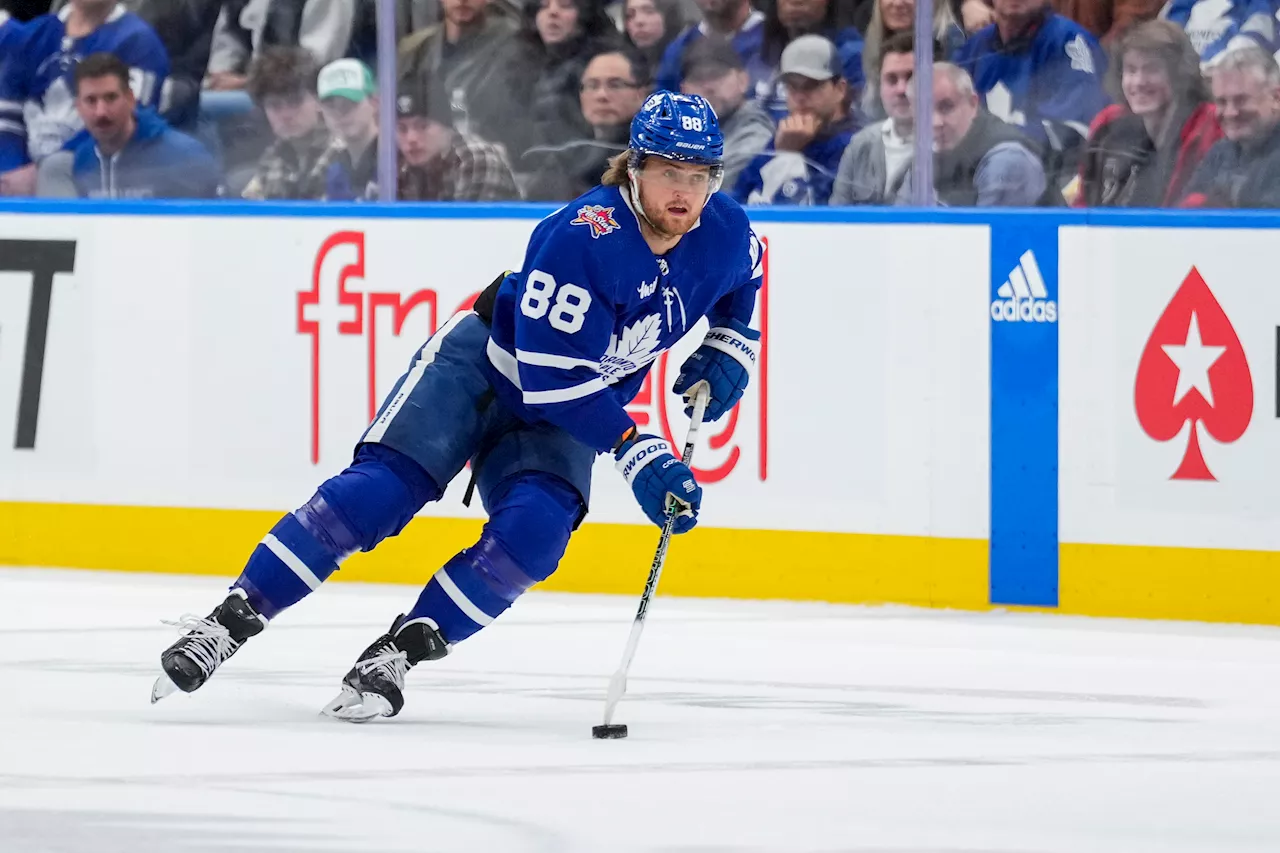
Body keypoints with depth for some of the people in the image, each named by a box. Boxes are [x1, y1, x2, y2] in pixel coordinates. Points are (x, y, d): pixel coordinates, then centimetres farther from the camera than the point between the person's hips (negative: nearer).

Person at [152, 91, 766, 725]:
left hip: (571, 404, 5)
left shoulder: (726, 233, -13)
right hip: (483, 363, -5)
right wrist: (636, 453, -34)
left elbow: (740, 282, 15)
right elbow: (554, 379, -31)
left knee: (534, 530, -23)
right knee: (381, 489, -20)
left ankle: (399, 652, -15)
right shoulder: (583, 238, -32)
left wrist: (726, 349, -3)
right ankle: (231, 620, -14)